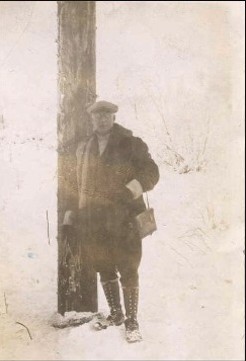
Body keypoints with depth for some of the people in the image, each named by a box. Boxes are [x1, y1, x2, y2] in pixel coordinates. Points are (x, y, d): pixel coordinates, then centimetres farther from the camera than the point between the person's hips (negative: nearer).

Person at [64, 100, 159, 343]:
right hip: (94, 221, 5)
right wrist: (83, 214, 15)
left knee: (127, 271, -2)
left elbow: (151, 174, -3)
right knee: (104, 269, 13)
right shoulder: (83, 149, 13)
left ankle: (131, 320, 10)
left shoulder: (131, 144, 0)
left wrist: (131, 191, -21)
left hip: (124, 219, -4)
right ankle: (115, 314, 29)